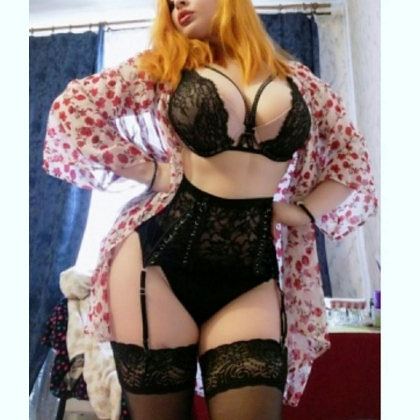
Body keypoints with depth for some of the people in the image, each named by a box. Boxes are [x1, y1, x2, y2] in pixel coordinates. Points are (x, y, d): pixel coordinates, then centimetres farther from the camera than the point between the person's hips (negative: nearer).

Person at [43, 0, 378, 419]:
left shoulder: (297, 79, 12)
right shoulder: (162, 65, 9)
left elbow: (353, 158, 17)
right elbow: (71, 109, 4)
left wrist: (304, 212, 2)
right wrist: (149, 172, -2)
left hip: (253, 273, 1)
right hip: (161, 257, 0)